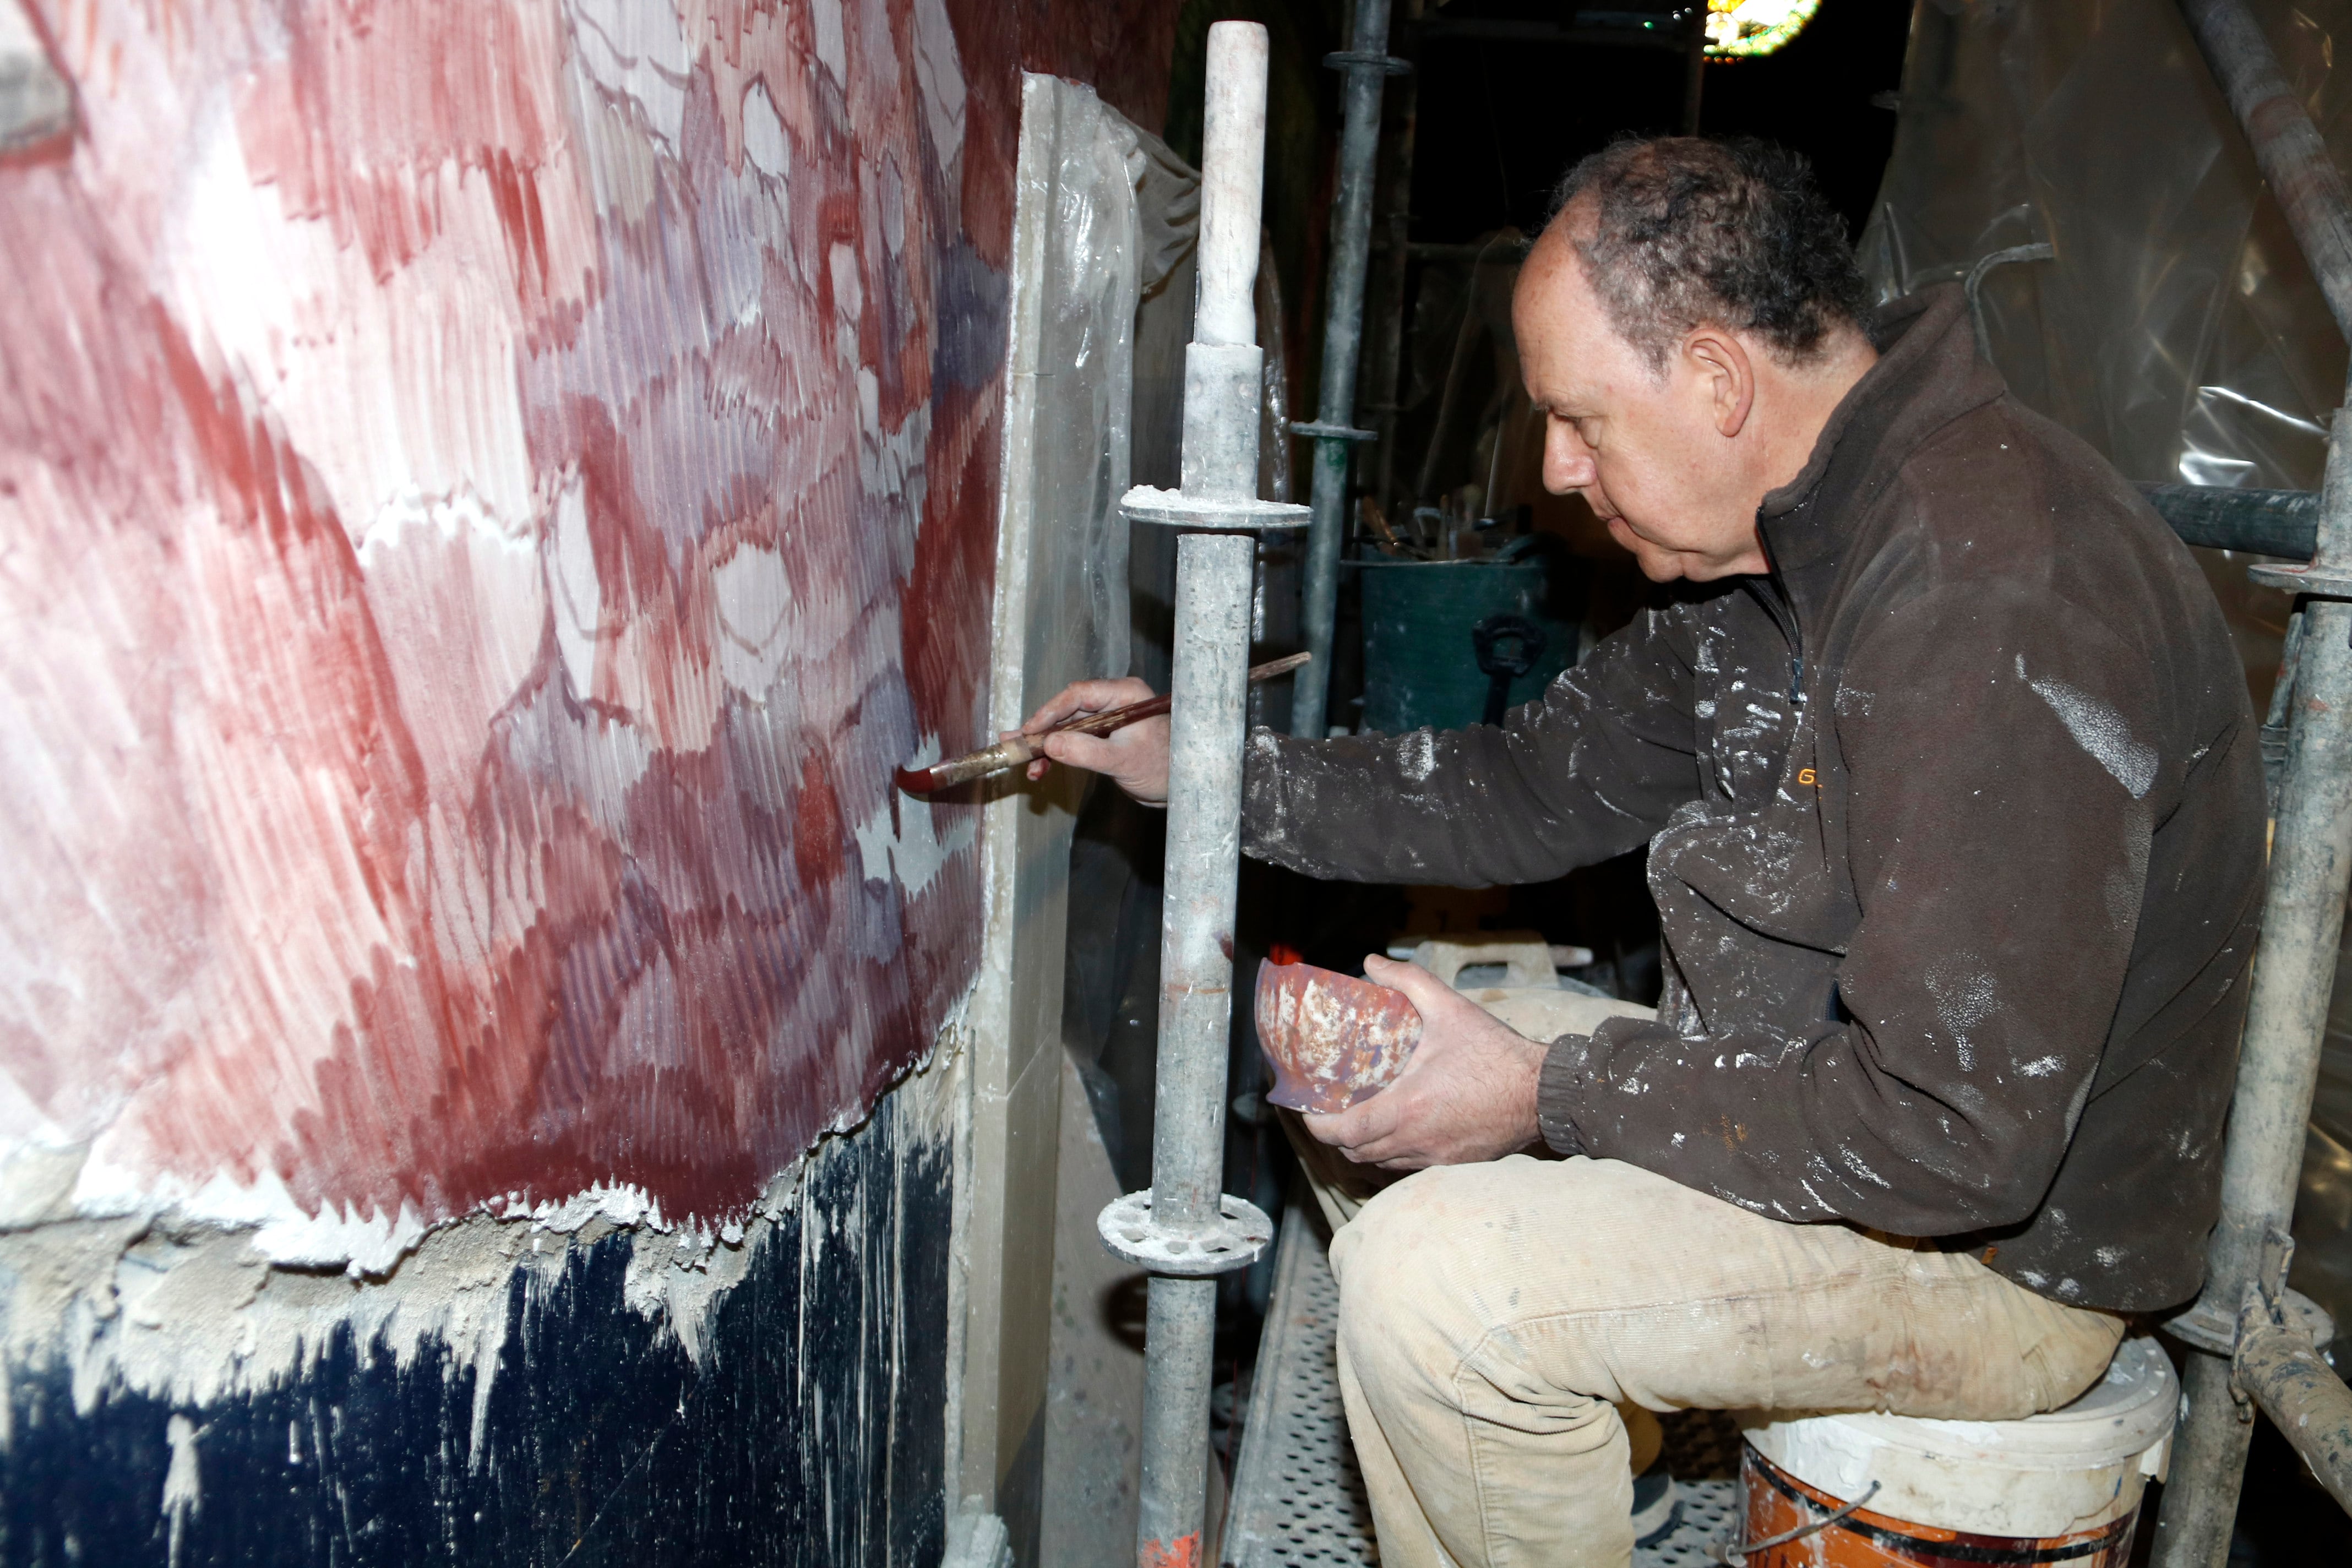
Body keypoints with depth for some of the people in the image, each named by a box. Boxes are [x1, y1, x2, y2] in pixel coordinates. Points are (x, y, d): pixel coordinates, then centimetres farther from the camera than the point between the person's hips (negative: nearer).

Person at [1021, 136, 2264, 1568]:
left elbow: (1955, 1134, -30)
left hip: (2007, 1245, -10)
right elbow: (1541, 787, 9)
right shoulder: (1778, 549, 3)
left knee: (1436, 1281, -25)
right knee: (1367, 1066, 13)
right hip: (1814, 1092, 10)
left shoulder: (2002, 594, -29)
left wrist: (1550, 1096, -21)